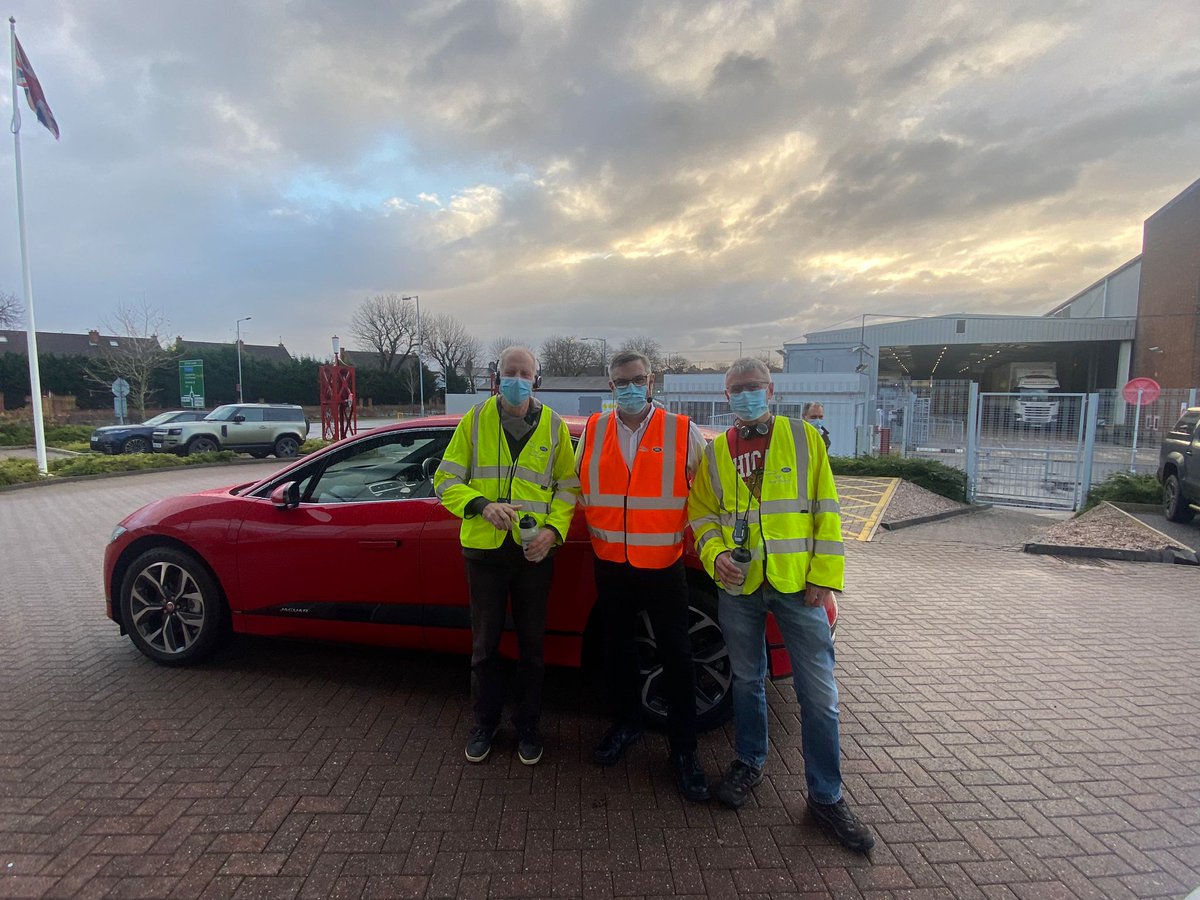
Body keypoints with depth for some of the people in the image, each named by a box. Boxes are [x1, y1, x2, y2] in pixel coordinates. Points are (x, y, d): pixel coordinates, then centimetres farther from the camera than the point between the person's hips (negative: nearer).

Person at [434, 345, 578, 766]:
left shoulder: (554, 426, 1)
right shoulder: (475, 419, -1)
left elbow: (568, 486, 5)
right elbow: (445, 481, -1)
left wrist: (553, 529, -12)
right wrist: (481, 505, -19)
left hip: (535, 552, 0)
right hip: (484, 549, 0)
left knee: (532, 645, 13)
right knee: (485, 644, 14)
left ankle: (527, 727, 33)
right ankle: (485, 723, 36)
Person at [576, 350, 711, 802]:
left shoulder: (683, 432, -6)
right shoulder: (593, 431, 2)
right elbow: (577, 486, 13)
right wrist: (597, 530, 8)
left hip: (663, 565, -3)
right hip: (610, 564, 3)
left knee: (676, 656, 4)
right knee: (617, 647, 17)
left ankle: (683, 750, 23)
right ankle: (626, 722, 40)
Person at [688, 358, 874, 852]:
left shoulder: (804, 438, 1)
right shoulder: (715, 451, 7)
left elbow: (826, 511, -1)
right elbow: (701, 512, 8)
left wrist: (825, 576, -7)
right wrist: (716, 555, -10)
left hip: (797, 584, -1)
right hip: (739, 586, 2)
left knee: (819, 693, 3)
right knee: (746, 680, 17)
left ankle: (826, 796, 21)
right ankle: (749, 762, 39)